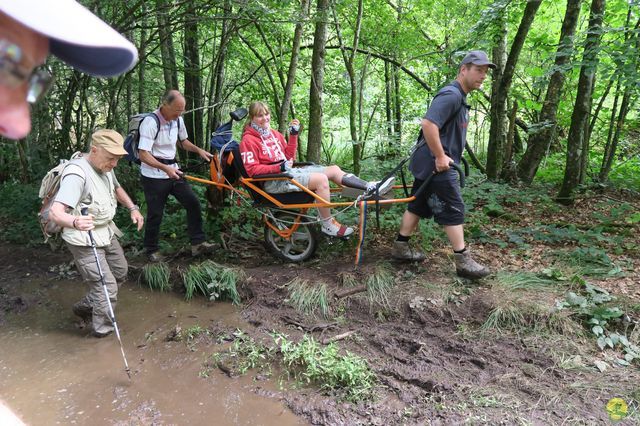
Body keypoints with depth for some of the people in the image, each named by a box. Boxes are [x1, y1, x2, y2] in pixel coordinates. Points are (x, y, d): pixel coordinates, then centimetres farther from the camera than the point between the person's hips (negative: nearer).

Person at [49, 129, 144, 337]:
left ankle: (85, 307, 41)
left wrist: (133, 208, 7)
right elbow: (55, 212, -37)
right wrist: (75, 222, -58)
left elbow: (117, 188, 22)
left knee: (120, 273, 22)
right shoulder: (77, 174, -28)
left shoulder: (105, 166, 0)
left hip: (106, 232, 9)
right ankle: (104, 332, 15)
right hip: (84, 240, -9)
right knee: (107, 288, -7)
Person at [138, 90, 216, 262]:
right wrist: (165, 168, -36)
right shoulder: (150, 122, -20)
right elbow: (143, 154, -24)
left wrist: (199, 150, 3)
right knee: (155, 214, 2)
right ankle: (151, 250, 21)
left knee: (193, 202, -4)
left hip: (173, 170, 6)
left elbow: (183, 141, 20)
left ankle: (197, 243, 2)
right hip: (153, 175, -6)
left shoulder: (178, 120, 2)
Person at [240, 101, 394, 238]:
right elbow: (252, 169, -14)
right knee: (321, 179, -26)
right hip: (273, 181, -8)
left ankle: (372, 188, -9)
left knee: (333, 169, -3)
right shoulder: (248, 140, -6)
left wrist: (293, 135, 6)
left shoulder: (274, 134, 16)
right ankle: (328, 225, -17)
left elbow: (288, 157, 16)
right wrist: (280, 167, -21)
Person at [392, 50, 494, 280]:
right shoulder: (451, 95, -17)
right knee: (454, 210, -3)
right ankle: (464, 262, 6)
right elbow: (428, 124, -29)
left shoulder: (460, 97, 17)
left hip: (428, 164, 10)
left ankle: (400, 246, 24)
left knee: (419, 205, 15)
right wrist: (440, 157, -25)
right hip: (437, 164, -10)